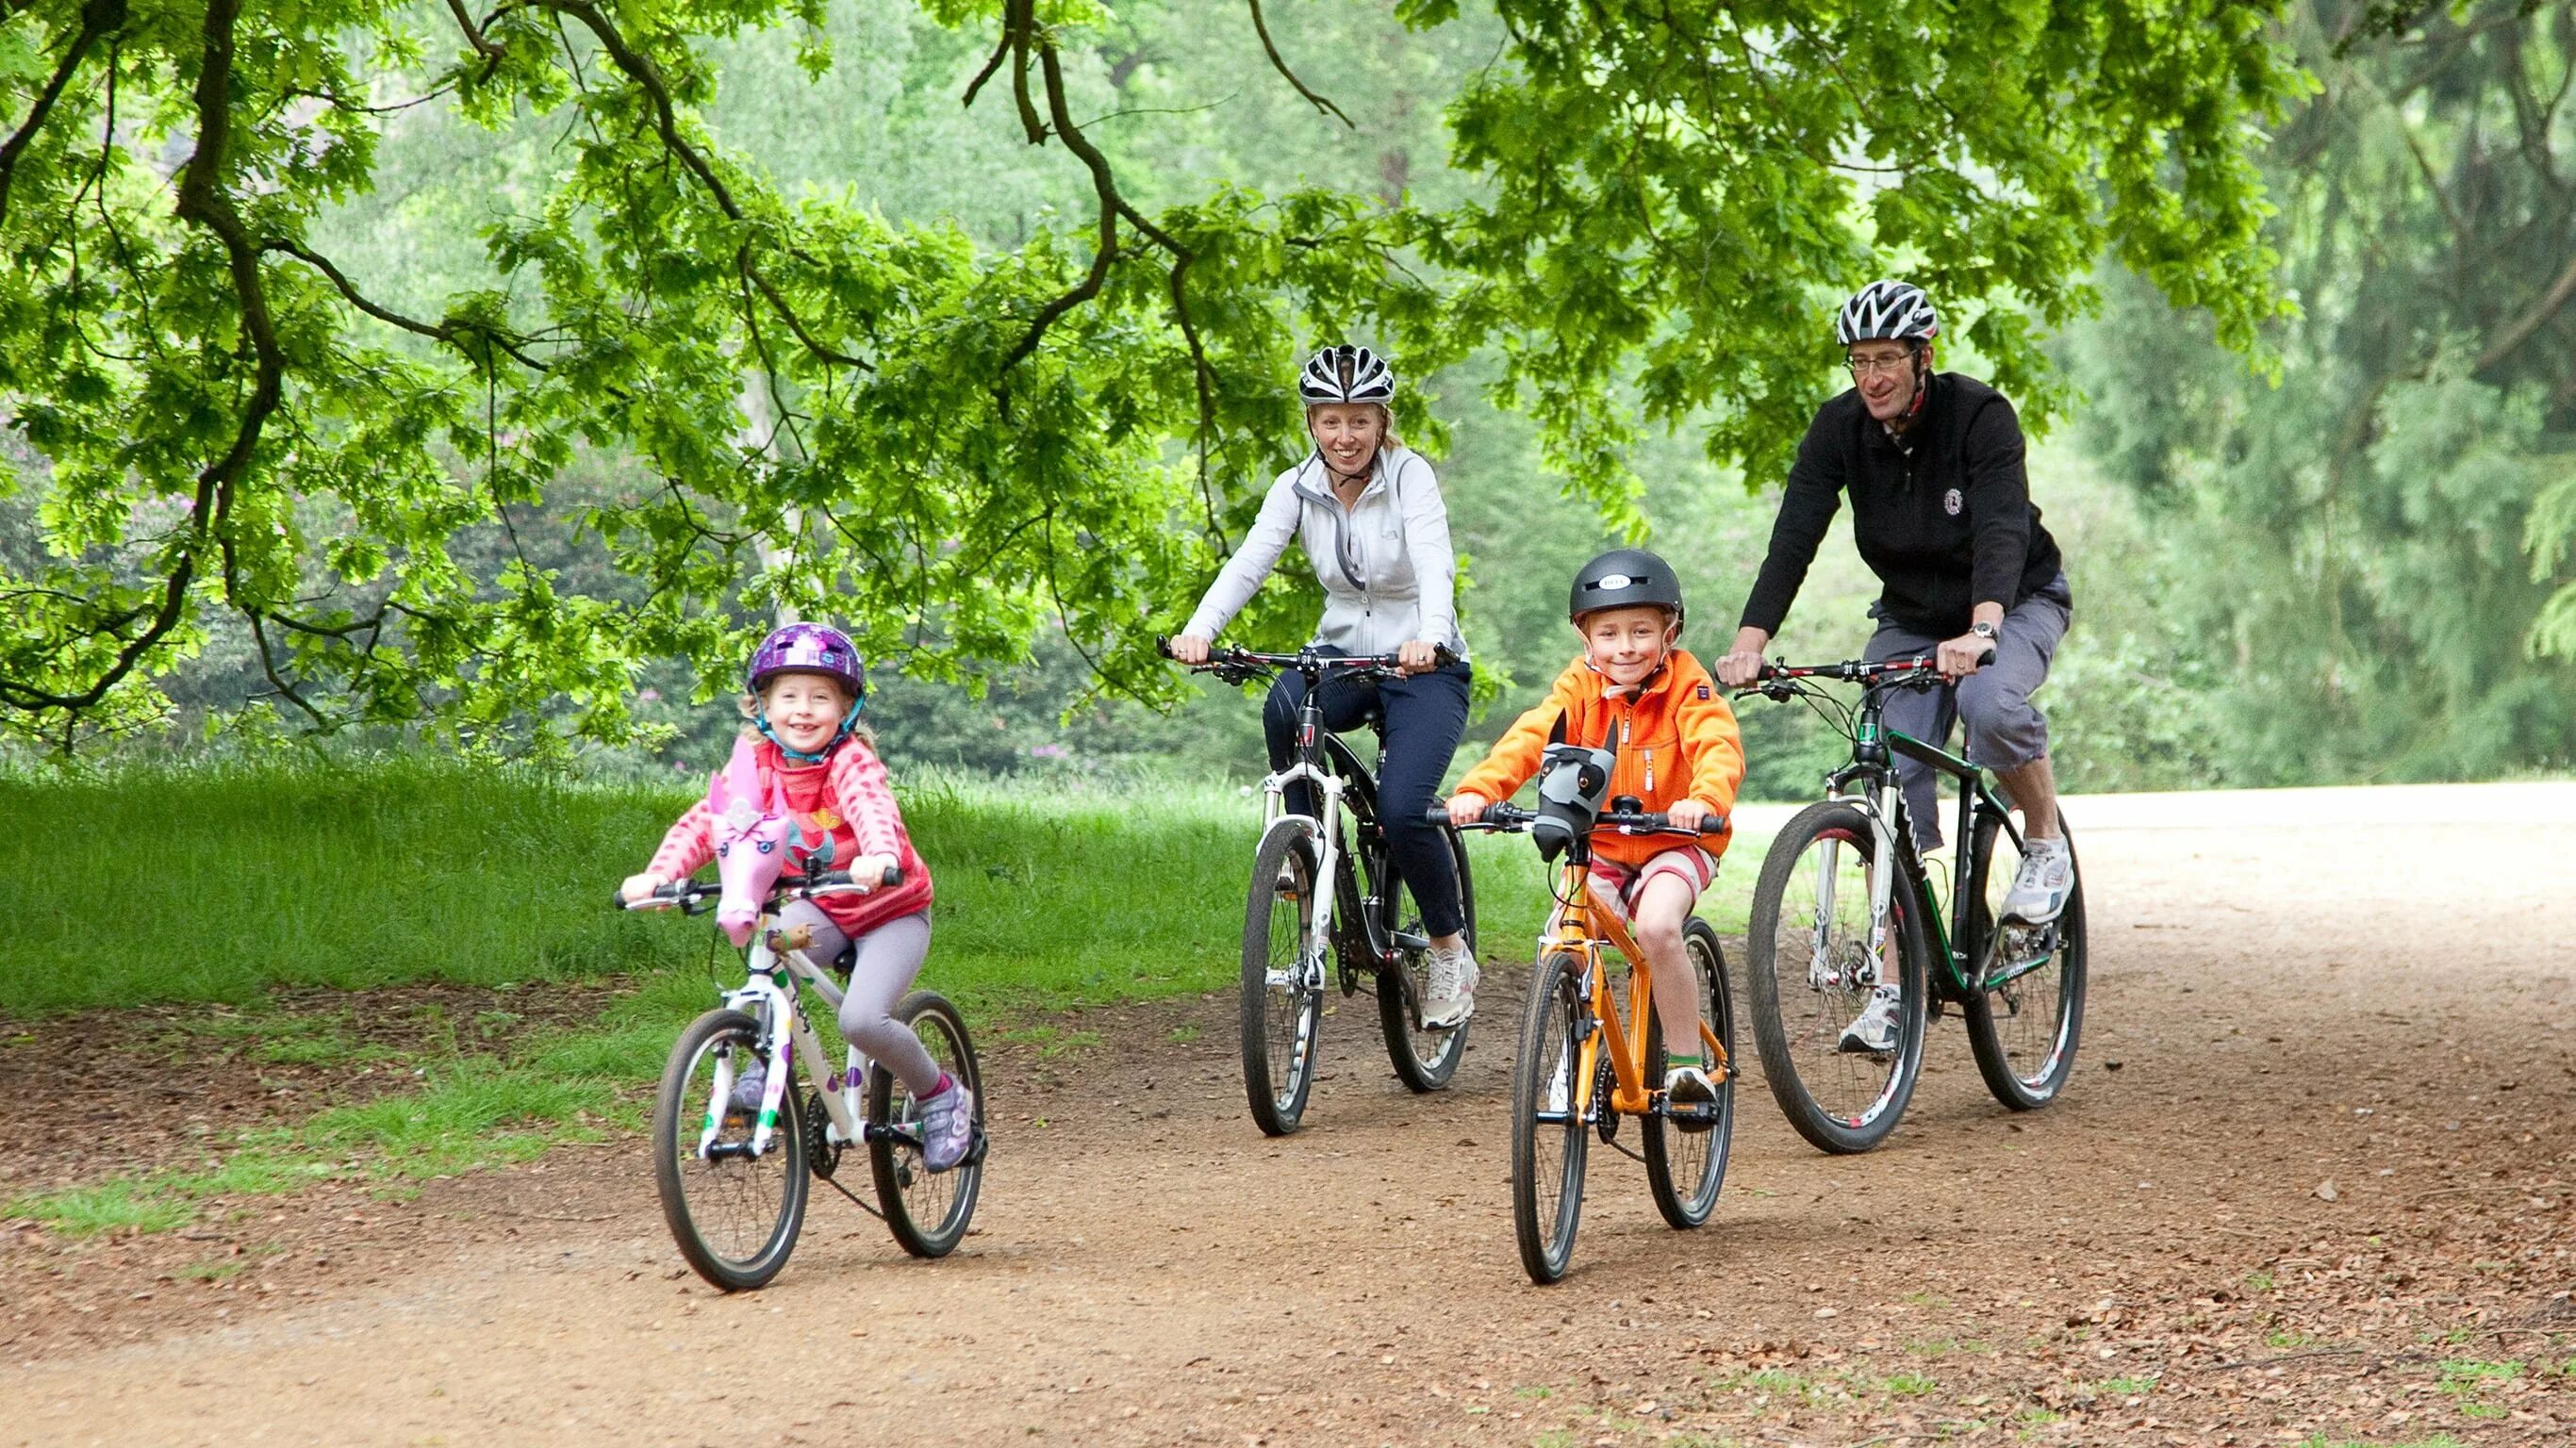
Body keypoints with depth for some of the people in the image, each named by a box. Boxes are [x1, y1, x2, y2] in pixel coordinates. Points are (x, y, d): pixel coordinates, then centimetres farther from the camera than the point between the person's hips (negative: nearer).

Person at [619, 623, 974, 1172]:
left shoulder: (852, 760, -23)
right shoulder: (758, 764, -10)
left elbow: (872, 807, -43)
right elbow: (706, 820, -19)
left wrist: (878, 856, -66)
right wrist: (658, 874, -37)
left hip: (892, 910, -4)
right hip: (820, 907, 4)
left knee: (861, 1020, -24)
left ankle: (942, 1097, 3)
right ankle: (769, 1068, -8)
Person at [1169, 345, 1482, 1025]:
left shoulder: (1409, 476, -13)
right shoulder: (1297, 488, -3)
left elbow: (1434, 562, -29)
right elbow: (1248, 562, -16)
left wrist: (1429, 637, -49)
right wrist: (1198, 630, -35)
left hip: (1424, 664, -3)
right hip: (1344, 655, 3)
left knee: (1401, 808, -24)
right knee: (1283, 707, -33)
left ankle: (1451, 951, 0)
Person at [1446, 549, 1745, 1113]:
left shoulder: (1686, 686, -12)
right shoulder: (1580, 687, -4)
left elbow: (1719, 747, -27)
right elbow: (1530, 737, -18)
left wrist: (1703, 798, -50)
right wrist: (1478, 790, -36)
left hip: (1674, 842, -3)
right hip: (1601, 848, 3)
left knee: (1656, 926, -31)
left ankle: (1686, 1062, -14)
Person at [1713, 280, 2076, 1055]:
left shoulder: (1979, 415, -24)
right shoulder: (1840, 428, -14)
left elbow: (2001, 529, -37)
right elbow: (1794, 537, -22)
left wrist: (1979, 630, -55)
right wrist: (1750, 641, -37)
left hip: (2016, 603, -4)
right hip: (1911, 617, 4)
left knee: (1988, 699, -36)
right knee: (1891, 780, -13)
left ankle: (2045, 845, -9)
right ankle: (1898, 985, -9)